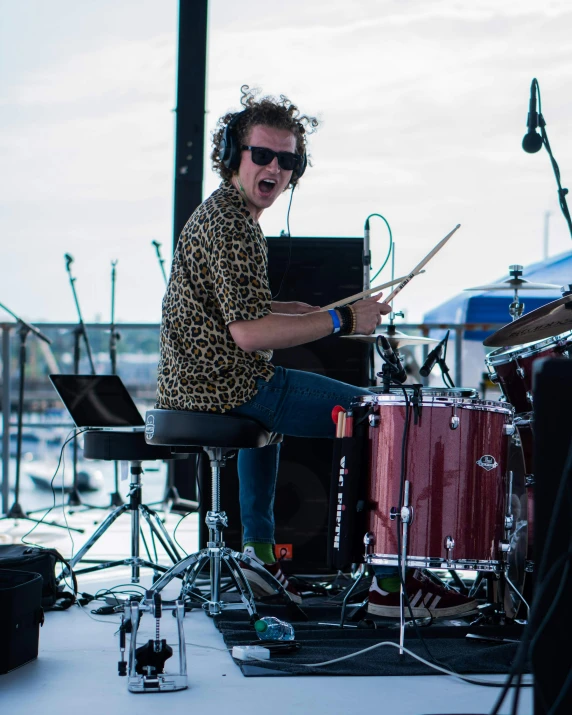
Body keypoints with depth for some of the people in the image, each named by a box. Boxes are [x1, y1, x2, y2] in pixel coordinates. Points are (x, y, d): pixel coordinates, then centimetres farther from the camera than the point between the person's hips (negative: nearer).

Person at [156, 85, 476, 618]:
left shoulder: (214, 212, 17)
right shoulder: (233, 225, -17)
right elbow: (248, 332, -25)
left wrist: (311, 312, 16)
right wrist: (342, 321, -19)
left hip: (189, 382, 11)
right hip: (225, 386, -11)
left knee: (264, 413, 43)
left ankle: (259, 550, 37)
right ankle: (390, 583, -4)